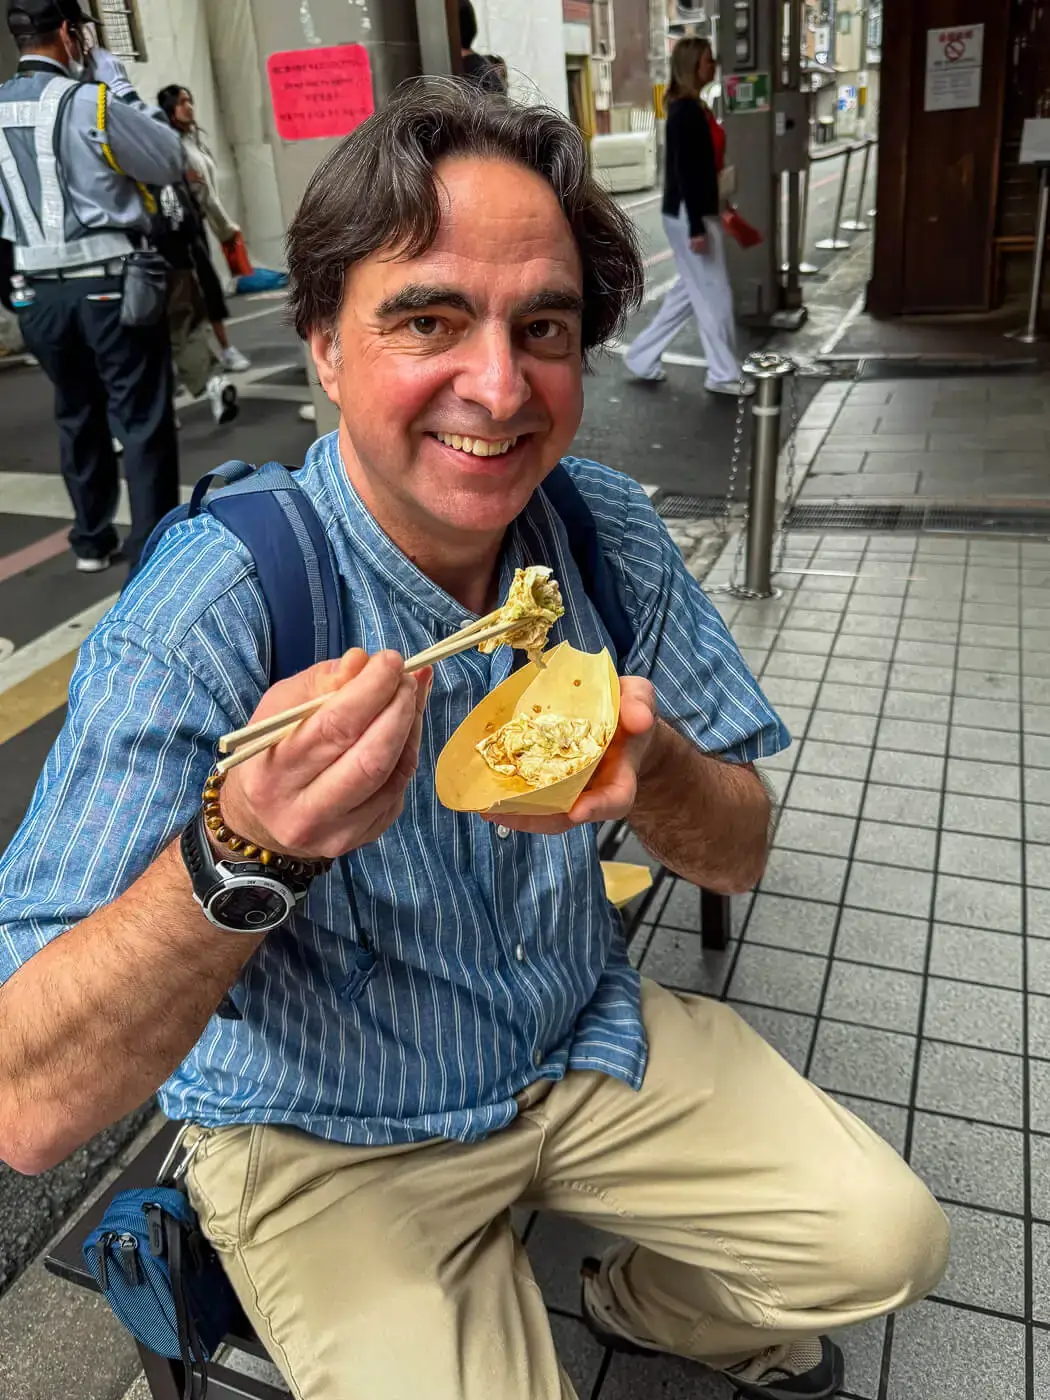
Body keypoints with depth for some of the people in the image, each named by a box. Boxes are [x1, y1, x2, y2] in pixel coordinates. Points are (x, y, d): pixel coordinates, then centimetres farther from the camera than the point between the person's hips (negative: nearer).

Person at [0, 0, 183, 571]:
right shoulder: (88, 101, -10)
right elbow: (170, 161, 0)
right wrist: (118, 85, 6)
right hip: (110, 284, -6)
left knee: (77, 415, 17)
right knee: (143, 419, 0)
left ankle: (91, 539, 27)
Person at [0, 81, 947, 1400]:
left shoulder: (608, 528, -11)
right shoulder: (200, 620, -27)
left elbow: (737, 856, -5)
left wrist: (648, 766, -28)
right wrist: (243, 851, -45)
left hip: (588, 1043, 4)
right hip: (330, 1141, -3)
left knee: (888, 1242, 2)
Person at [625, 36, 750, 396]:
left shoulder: (695, 108, 13)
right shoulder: (685, 112, -17)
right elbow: (685, 172, -21)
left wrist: (713, 213, 22)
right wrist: (695, 227, -23)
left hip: (700, 211, 10)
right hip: (688, 215, -10)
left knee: (690, 290, 16)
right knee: (714, 294, -1)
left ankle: (642, 357, 23)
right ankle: (723, 374, 10)